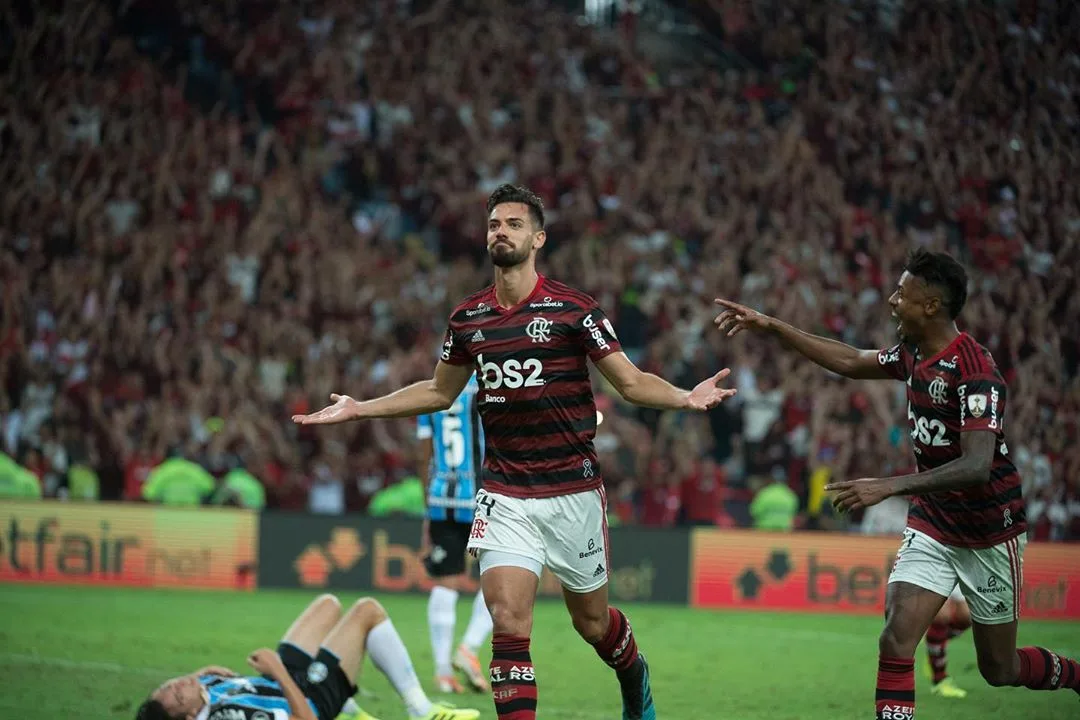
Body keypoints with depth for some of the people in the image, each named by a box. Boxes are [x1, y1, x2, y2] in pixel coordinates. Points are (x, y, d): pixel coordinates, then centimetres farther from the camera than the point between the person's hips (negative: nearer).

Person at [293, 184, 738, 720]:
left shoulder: (572, 308, -7)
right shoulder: (468, 317, 5)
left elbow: (631, 382, -4)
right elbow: (440, 392, 20)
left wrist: (685, 398, -23)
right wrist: (359, 409, 16)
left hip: (572, 490, -2)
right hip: (504, 496, 2)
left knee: (591, 621, 12)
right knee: (508, 622, -13)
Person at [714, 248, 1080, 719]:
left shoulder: (974, 371, -25)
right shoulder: (913, 355, -1)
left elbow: (976, 466, -34)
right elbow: (851, 362, 16)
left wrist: (890, 486, -42)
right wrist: (771, 327, 11)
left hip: (989, 536, -6)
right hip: (930, 526, 6)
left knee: (1000, 670, 8)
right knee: (896, 639, -15)